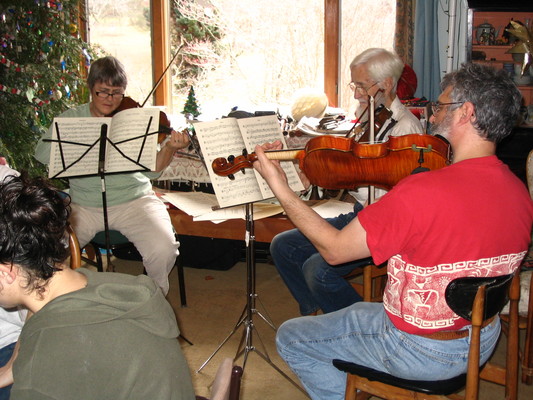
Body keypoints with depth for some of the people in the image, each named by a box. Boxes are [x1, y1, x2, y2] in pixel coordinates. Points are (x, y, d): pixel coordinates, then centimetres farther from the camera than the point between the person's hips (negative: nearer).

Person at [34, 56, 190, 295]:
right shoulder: (72, 118, 5)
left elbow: (151, 171, -7)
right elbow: (42, 153, -10)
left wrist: (170, 147, -28)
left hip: (133, 201, -1)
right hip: (84, 205, 1)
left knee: (164, 250, -24)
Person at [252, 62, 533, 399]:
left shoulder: (422, 192, -32)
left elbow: (334, 249, -23)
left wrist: (279, 186, -16)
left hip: (419, 352, -8)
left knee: (290, 338, 11)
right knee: (360, 309, 32)